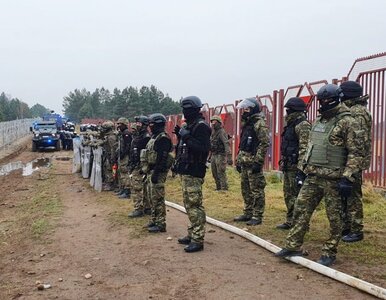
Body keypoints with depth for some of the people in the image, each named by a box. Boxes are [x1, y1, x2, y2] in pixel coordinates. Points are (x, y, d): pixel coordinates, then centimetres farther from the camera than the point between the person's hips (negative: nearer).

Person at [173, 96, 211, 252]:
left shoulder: (201, 126, -13)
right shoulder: (190, 125, 17)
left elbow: (203, 148, -24)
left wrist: (187, 137, -23)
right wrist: (180, 135, 7)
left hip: (193, 172, -10)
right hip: (186, 171, 10)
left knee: (194, 205, -8)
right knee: (189, 204, 16)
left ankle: (198, 240, -4)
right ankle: (192, 234, 26)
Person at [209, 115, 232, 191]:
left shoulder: (222, 132, -14)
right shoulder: (213, 132, 14)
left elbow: (226, 144, -22)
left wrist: (229, 157, -30)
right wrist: (210, 156, 23)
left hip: (220, 156, -9)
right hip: (214, 155, 9)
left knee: (221, 173, -8)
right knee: (214, 173, 14)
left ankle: (224, 188, -1)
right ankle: (218, 187, 24)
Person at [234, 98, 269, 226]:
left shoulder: (259, 123, -11)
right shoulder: (246, 123, 18)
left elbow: (264, 143, -18)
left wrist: (258, 162, -21)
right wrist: (238, 160, 19)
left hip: (253, 162, -10)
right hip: (244, 162, 10)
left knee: (256, 191, -3)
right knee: (246, 190, 14)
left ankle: (257, 216, 3)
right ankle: (248, 213, 24)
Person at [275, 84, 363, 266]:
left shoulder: (346, 122, -9)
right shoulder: (318, 121, 14)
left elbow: (355, 153, -13)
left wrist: (347, 178, -18)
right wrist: (302, 168, 18)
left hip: (333, 178, -7)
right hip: (312, 176, 7)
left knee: (334, 217, 4)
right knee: (301, 210, 6)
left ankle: (329, 253, 16)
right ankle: (293, 246, 14)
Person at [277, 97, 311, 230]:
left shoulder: (303, 125, -14)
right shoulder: (291, 124, 18)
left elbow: (304, 148, -22)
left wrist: (301, 167, -26)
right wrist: (283, 164, 23)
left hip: (296, 167, -10)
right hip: (288, 166, 10)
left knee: (297, 196, -5)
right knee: (288, 195, 15)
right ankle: (290, 221, 24)